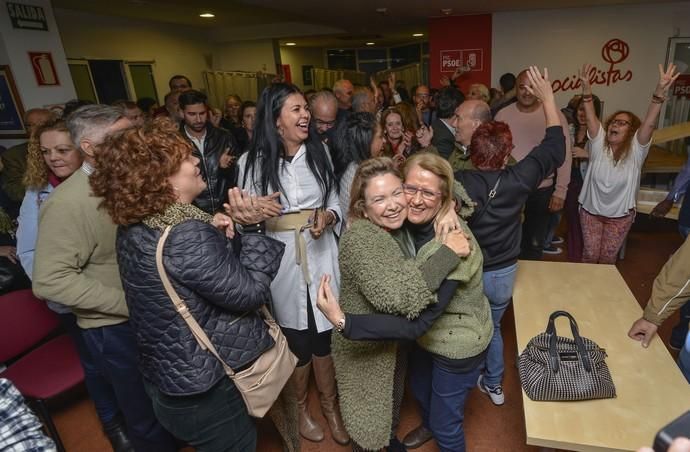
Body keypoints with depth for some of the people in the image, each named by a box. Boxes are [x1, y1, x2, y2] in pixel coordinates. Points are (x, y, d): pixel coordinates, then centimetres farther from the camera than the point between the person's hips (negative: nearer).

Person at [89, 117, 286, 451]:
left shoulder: (135, 228, -1)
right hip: (205, 389, -9)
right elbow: (250, 292, -25)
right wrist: (253, 228, -17)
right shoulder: (186, 234, -31)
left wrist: (211, 231, -5)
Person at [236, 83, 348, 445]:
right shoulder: (253, 161, -4)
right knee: (296, 342, 13)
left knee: (323, 337, 13)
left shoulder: (319, 151, 3)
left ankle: (330, 405, 41)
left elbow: (335, 203, 4)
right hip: (279, 262, -2)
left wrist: (328, 217, -15)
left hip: (321, 255, 2)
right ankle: (300, 407, 43)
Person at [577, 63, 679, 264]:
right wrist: (586, 87, -33)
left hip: (620, 216, 0)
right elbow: (591, 117, -20)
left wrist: (660, 91, -41)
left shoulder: (636, 150, -12)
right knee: (590, 255, 9)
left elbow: (649, 123, -27)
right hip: (591, 211, 0)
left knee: (608, 258, 12)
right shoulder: (599, 144, -9)